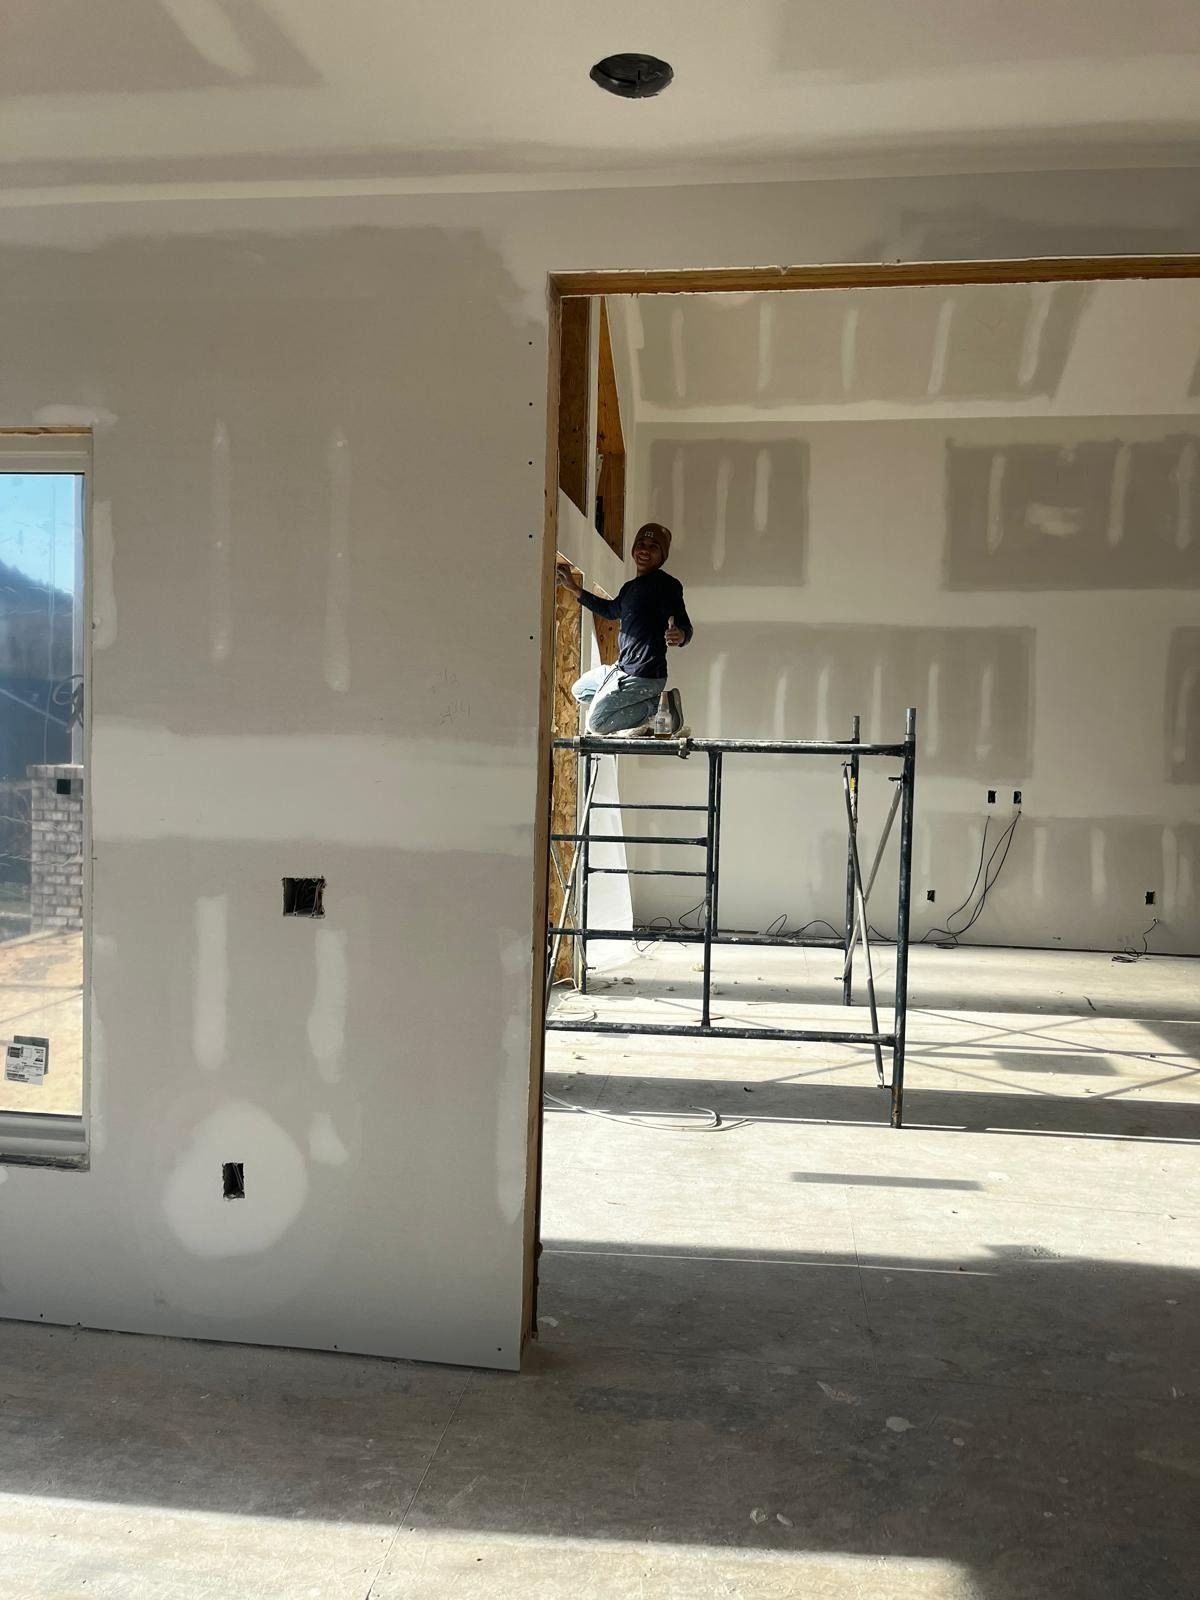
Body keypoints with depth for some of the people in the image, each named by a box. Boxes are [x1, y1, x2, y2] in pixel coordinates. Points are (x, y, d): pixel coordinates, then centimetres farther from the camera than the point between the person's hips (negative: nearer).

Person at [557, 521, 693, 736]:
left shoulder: (666, 584, -13)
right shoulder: (631, 587, 13)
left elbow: (685, 627, -21)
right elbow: (611, 610, 33)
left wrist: (679, 636, -46)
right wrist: (575, 588, 30)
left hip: (644, 675, -10)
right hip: (624, 669, 10)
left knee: (596, 722, -10)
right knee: (580, 690, 26)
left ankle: (659, 709, -4)